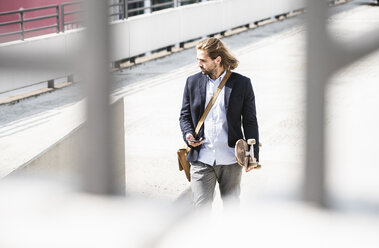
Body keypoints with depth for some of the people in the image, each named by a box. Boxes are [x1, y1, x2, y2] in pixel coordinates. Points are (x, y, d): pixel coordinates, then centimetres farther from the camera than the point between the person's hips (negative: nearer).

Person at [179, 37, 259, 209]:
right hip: (201, 158, 1)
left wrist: (253, 154, -2)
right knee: (201, 207, -5)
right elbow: (185, 115, 15)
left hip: (230, 160, -1)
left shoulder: (242, 84, 1)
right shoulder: (193, 82, 8)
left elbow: (250, 121, 4)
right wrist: (188, 134, -7)